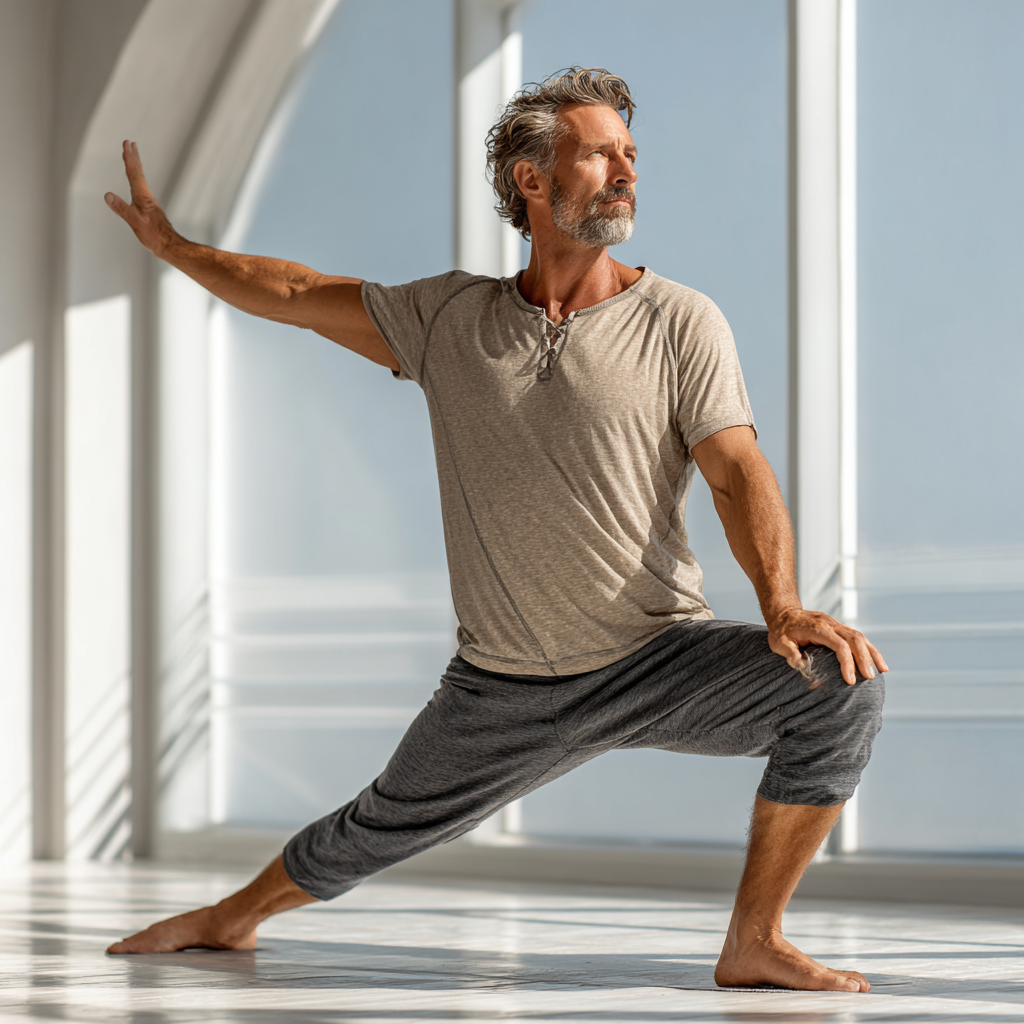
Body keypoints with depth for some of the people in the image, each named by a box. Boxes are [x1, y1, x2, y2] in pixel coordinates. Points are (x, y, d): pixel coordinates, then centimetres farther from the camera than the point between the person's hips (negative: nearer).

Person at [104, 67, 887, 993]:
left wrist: (784, 606, -31)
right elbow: (299, 296, 17)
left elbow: (739, 473, -14)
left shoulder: (680, 323, -5)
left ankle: (755, 945, -14)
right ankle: (233, 917, 46)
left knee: (839, 682, -27)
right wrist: (173, 246, 24)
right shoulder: (450, 318, 4)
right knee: (378, 834, 13)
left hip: (658, 662, -2)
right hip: (506, 689, 2)